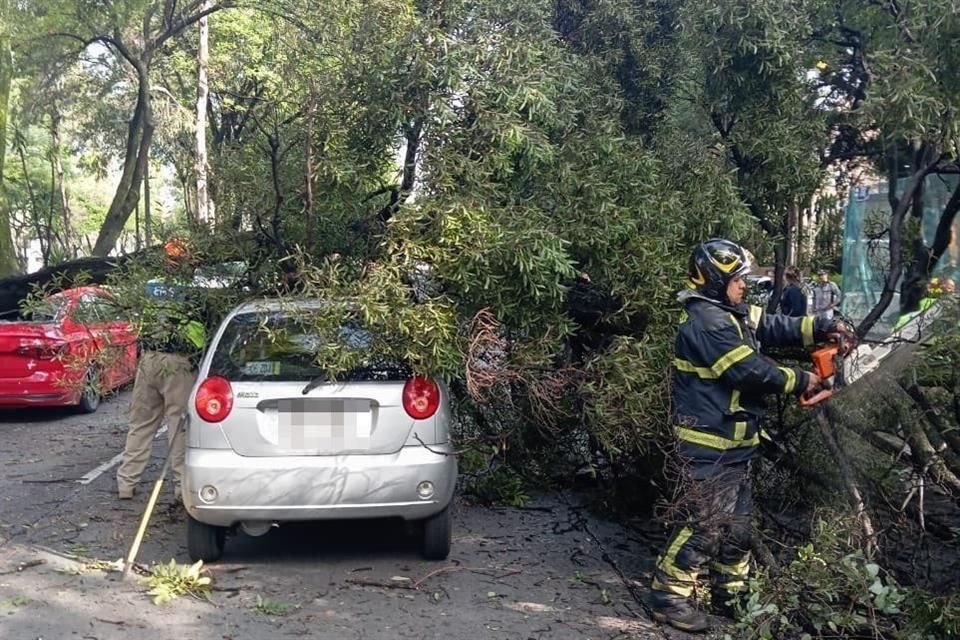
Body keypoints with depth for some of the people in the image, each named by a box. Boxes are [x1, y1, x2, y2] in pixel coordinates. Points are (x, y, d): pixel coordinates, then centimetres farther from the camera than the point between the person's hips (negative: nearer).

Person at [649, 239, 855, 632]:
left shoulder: (731, 314, 12)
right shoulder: (707, 321, -21)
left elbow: (773, 327, 14)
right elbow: (750, 369, -22)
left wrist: (823, 328, 2)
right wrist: (799, 381, -10)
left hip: (734, 444, 11)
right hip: (709, 445, -10)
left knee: (736, 524, 17)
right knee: (706, 524, -6)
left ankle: (729, 595, 29)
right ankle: (669, 596, 5)